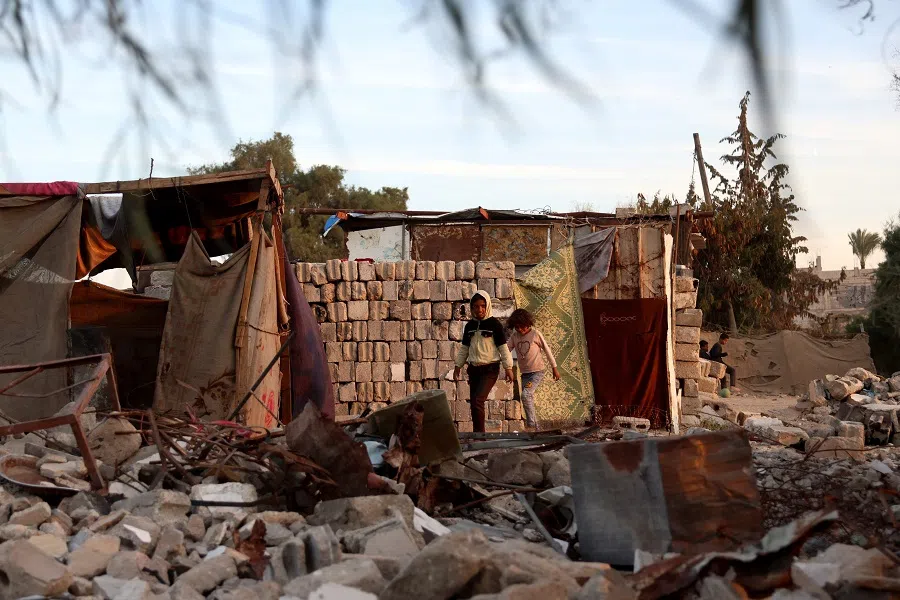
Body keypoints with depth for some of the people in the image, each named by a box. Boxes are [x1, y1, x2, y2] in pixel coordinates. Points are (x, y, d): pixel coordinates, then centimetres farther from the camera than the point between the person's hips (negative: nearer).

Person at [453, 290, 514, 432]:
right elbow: (464, 348, 18)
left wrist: (508, 367, -5)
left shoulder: (494, 324, -6)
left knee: (477, 401, -19)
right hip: (474, 368, 6)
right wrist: (458, 366, 15)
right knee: (474, 403, 8)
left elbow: (503, 347, -4)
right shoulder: (469, 325, 8)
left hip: (490, 369, -6)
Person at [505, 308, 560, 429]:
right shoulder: (514, 336, 5)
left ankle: (531, 424, -18)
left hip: (537, 371, -6)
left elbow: (547, 350, 1)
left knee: (525, 394, -24)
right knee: (528, 401, 7)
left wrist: (554, 368, 5)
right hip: (524, 373, 6)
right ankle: (535, 428, 17)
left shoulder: (535, 334, -6)